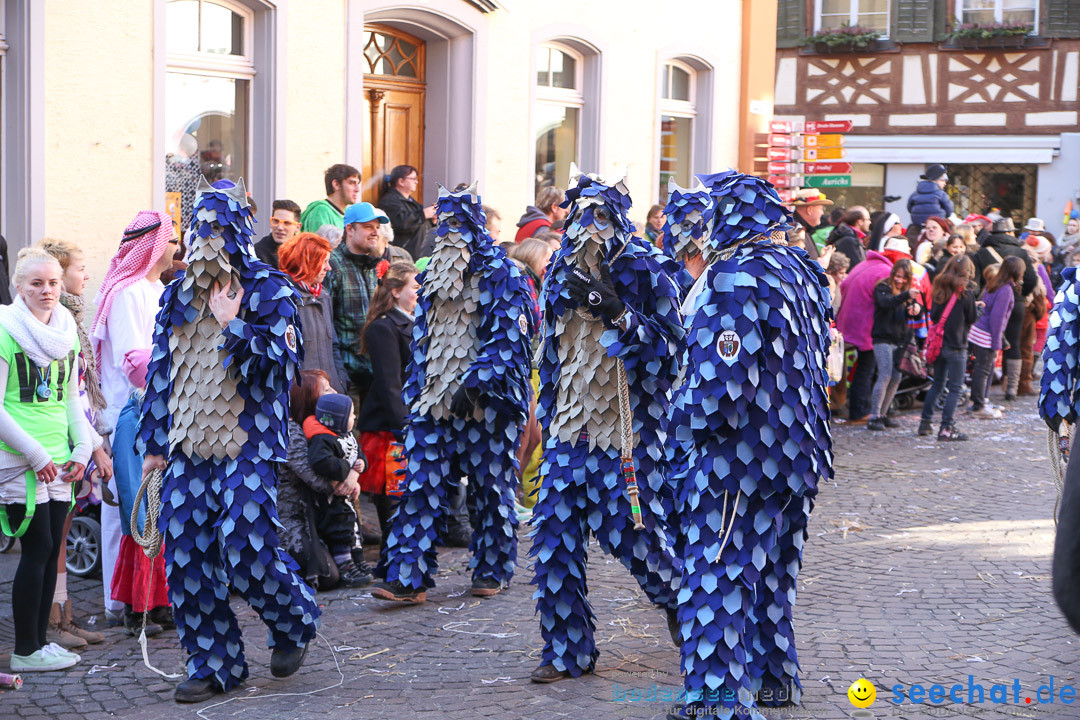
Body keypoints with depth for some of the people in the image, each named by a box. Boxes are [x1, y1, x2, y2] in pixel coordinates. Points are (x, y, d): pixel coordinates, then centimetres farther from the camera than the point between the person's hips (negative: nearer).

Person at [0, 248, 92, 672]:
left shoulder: (66, 333, 11)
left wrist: (81, 448, 6)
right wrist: (35, 453, -14)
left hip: (58, 460, 6)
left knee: (51, 550, 7)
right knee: (37, 549, -6)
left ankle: (39, 640, 16)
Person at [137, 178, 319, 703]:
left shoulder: (269, 291, -2)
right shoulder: (179, 295, 14)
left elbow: (283, 365, -10)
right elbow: (161, 370, 17)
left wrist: (233, 325, -15)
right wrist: (154, 443, 14)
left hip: (246, 446, -5)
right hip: (187, 445, 5)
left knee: (245, 550, -11)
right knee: (186, 555, 1)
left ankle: (293, 624, 18)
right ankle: (213, 663, 12)